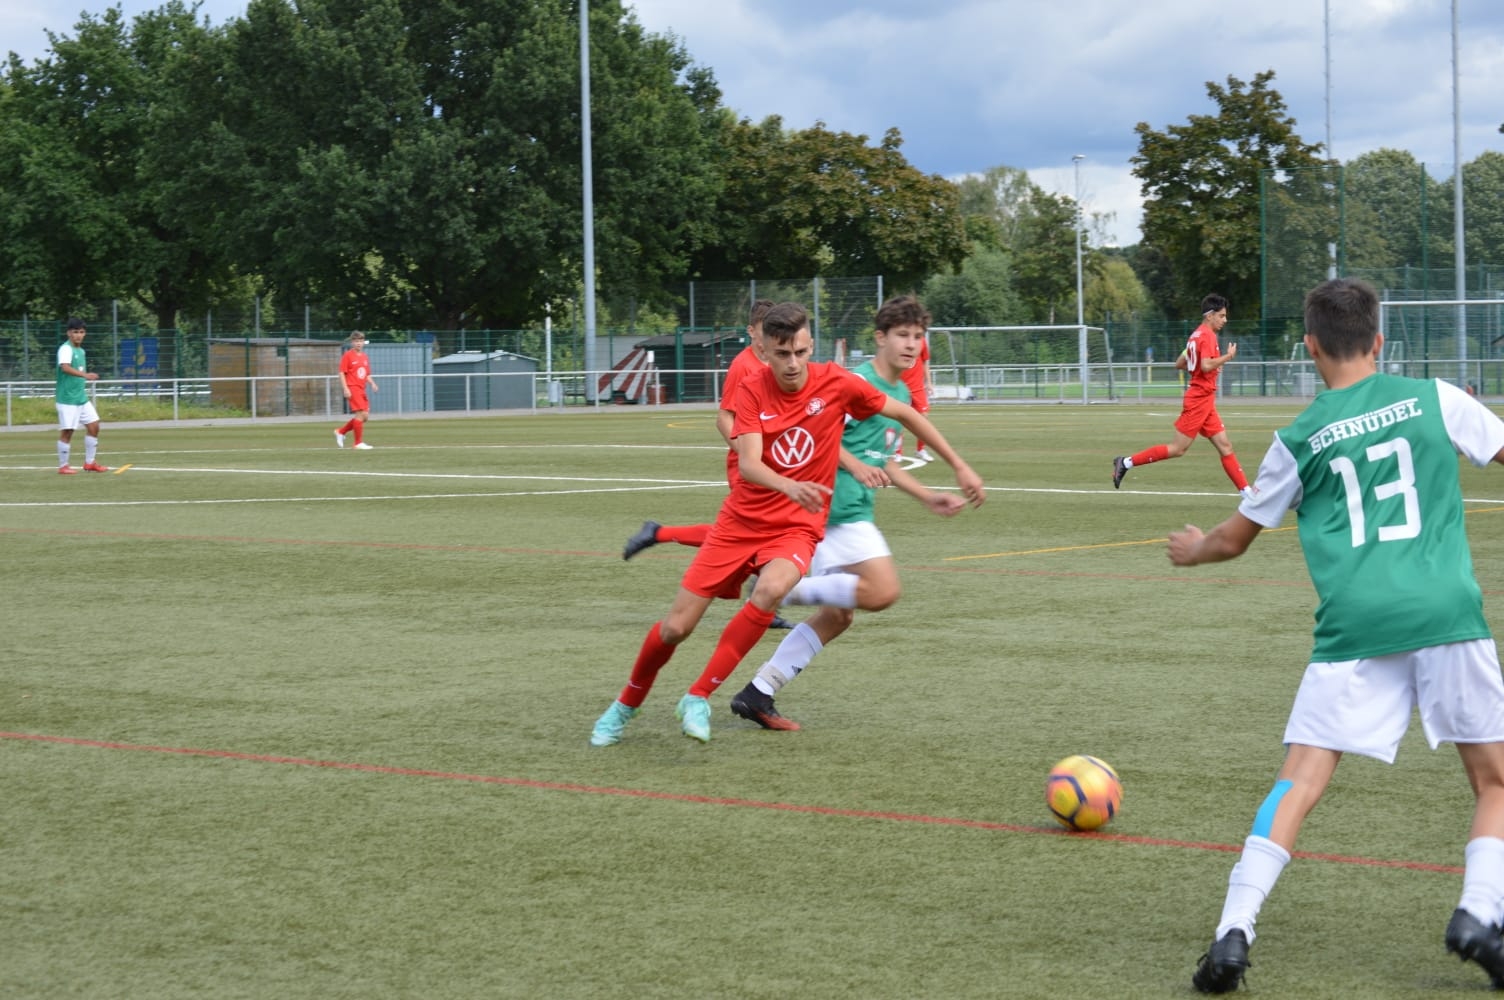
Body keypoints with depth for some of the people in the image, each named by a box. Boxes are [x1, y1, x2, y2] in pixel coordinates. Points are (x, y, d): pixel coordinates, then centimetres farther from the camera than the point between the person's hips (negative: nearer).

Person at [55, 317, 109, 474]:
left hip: (81, 398, 8)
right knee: (67, 431, -3)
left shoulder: (81, 351, 14)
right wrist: (85, 374, -45)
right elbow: (65, 367, -32)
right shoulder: (66, 349, -13)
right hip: (67, 398, -8)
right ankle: (63, 466, 7)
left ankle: (89, 463, 16)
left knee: (94, 426, 7)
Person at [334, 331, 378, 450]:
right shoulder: (347, 355, -5)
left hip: (362, 390, 8)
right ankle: (359, 443, -6)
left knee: (365, 415, 6)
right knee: (360, 414, -13)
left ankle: (341, 432, 20)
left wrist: (372, 383, 4)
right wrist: (345, 389, -16)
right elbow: (342, 373, -8)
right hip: (352, 389, -8)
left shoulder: (365, 356, 15)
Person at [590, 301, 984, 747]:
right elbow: (748, 464, -24)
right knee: (676, 626, -1)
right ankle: (626, 706, 28)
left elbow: (904, 413, 4)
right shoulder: (752, 390, -11)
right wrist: (789, 486, -45)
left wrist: (960, 466, 6)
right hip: (742, 521, 1)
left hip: (797, 527, -1)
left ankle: (697, 699, -21)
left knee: (771, 589, -34)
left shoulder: (835, 383, -9)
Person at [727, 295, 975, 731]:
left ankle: (757, 694, 10)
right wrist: (857, 466, -28)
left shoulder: (901, 394, 19)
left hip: (855, 510, 10)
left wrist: (928, 497, 23)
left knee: (838, 614, 9)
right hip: (839, 504, -10)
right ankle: (786, 589, -10)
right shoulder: (857, 381, -10)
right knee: (883, 590, -21)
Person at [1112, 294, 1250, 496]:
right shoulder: (1207, 335, -13)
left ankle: (1247, 491, 4)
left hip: (1205, 401, 10)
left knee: (1225, 446, 6)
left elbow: (1179, 363, 21)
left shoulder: (1198, 335, 16)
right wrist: (1227, 356, -13)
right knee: (1178, 449, -7)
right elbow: (1206, 365, -25)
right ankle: (1126, 462, -2)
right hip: (1199, 398, -10)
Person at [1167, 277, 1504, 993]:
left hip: (1353, 626, 0)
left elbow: (1233, 539, 21)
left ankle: (1233, 933, -10)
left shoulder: (1299, 439, 11)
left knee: (1299, 781, 1)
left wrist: (1192, 550, 44)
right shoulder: (1434, 399, 8)